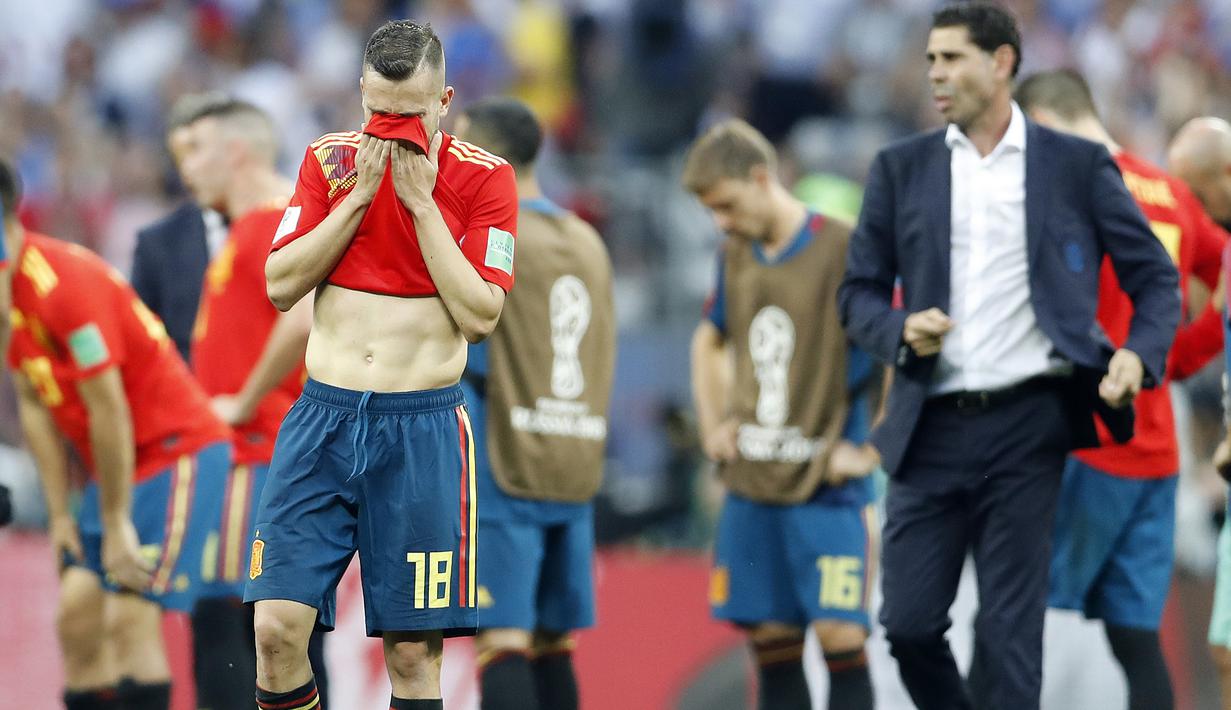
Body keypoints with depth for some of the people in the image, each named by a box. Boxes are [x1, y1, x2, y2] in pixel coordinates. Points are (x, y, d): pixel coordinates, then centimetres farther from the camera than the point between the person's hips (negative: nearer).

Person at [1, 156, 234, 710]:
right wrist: (59, 514, 6)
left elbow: (107, 409, -21)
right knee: (77, 613, 2)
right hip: (119, 465, 9)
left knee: (128, 617, -16)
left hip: (178, 452, -9)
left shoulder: (65, 284, -25)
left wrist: (117, 523, -15)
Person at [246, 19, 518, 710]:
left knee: (413, 652, -1)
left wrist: (421, 203, -12)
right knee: (277, 627, -8)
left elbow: (480, 317, -9)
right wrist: (359, 195, -8)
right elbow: (281, 284, 0)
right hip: (323, 417, 2)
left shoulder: (483, 177, -2)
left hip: (423, 427, -2)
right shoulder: (332, 160, 7)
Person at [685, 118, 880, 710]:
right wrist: (713, 426, 17)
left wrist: (870, 452, -12)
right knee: (770, 637, 5)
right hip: (750, 484, 6)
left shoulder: (842, 251, -10)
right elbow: (709, 341, 30)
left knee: (839, 635, -10)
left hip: (826, 484, -6)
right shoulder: (736, 256, 11)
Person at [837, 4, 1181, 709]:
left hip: (1031, 422, -3)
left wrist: (1140, 354, -12)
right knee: (909, 623, 0)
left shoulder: (1079, 165, 4)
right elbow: (860, 292, 12)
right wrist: (900, 330, -10)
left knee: (1010, 630, -3)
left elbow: (1156, 278, 7)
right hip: (933, 430, 3)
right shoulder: (901, 168, 10)